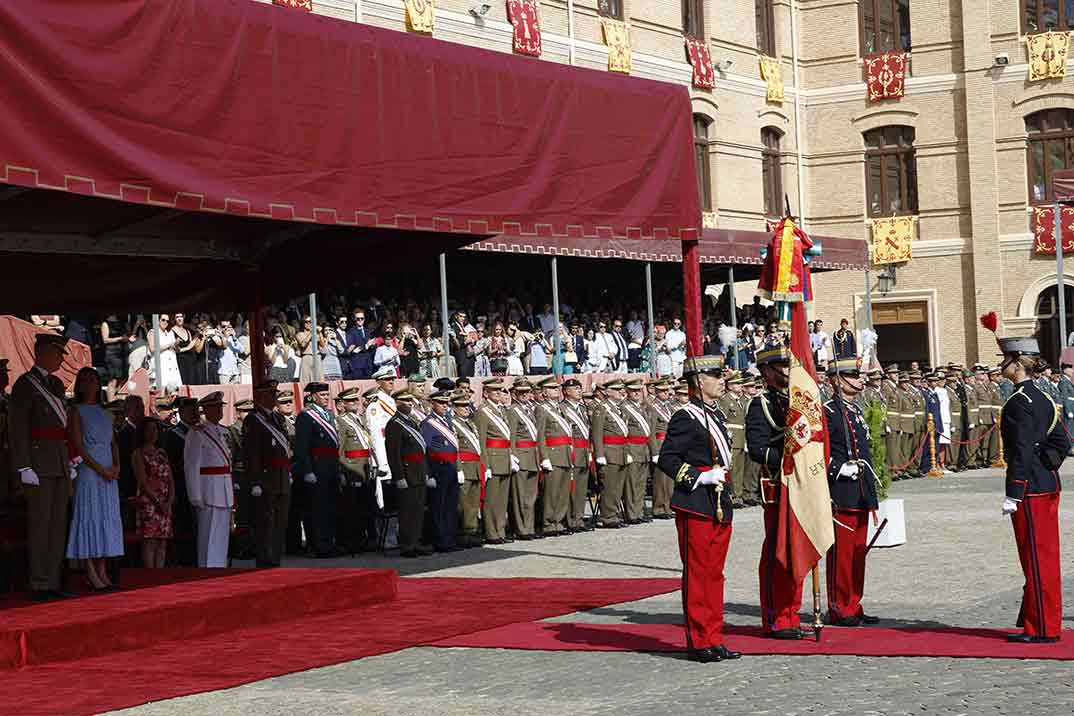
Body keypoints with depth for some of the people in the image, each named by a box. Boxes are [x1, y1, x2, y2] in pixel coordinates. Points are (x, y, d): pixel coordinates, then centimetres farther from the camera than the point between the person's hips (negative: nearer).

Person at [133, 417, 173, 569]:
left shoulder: (162, 453, 19)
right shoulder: (138, 453, 1)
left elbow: (171, 480, 14)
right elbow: (143, 482, -8)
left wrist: (170, 501, -2)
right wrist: (158, 502, -14)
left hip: (165, 504, 6)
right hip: (148, 503, -6)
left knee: (162, 543, 2)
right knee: (149, 542, -10)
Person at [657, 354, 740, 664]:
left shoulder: (714, 415, 16)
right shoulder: (686, 418, -12)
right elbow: (666, 459, -15)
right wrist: (701, 477, -20)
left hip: (720, 508, 9)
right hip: (697, 508, -9)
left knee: (714, 573, 12)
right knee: (697, 574, -3)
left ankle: (714, 639, 18)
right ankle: (700, 642, 2)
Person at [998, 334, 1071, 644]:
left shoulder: (1019, 402, -16)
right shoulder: (1042, 398, 13)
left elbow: (1022, 452, -21)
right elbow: (1062, 442, 18)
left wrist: (1013, 494, -20)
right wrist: (1047, 466, 13)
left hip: (1030, 488, -9)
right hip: (1048, 485, 9)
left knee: (1037, 559, -4)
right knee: (1046, 556, 13)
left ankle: (1043, 629, 1)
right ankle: (1045, 623, 21)